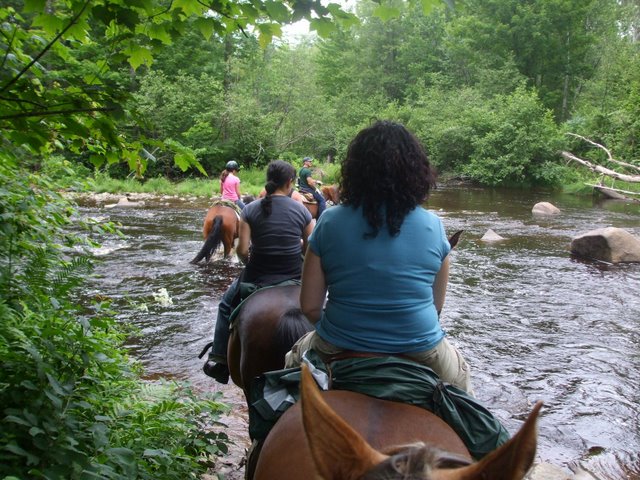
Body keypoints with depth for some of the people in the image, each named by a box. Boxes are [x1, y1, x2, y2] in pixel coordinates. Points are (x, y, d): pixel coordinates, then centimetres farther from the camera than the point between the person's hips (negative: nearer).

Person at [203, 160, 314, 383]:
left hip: (257, 279, -1)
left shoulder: (251, 209, -7)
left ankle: (218, 359, 25)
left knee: (227, 304, 28)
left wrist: (249, 263, 11)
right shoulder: (301, 209, -4)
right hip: (295, 278, 1)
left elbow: (242, 250, -11)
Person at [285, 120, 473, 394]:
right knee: (459, 370, 34)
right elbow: (436, 305, 2)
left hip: (338, 351, 0)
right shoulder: (433, 226, -7)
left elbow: (309, 306, -7)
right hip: (420, 350, 1)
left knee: (295, 357, 33)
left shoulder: (330, 222, -10)